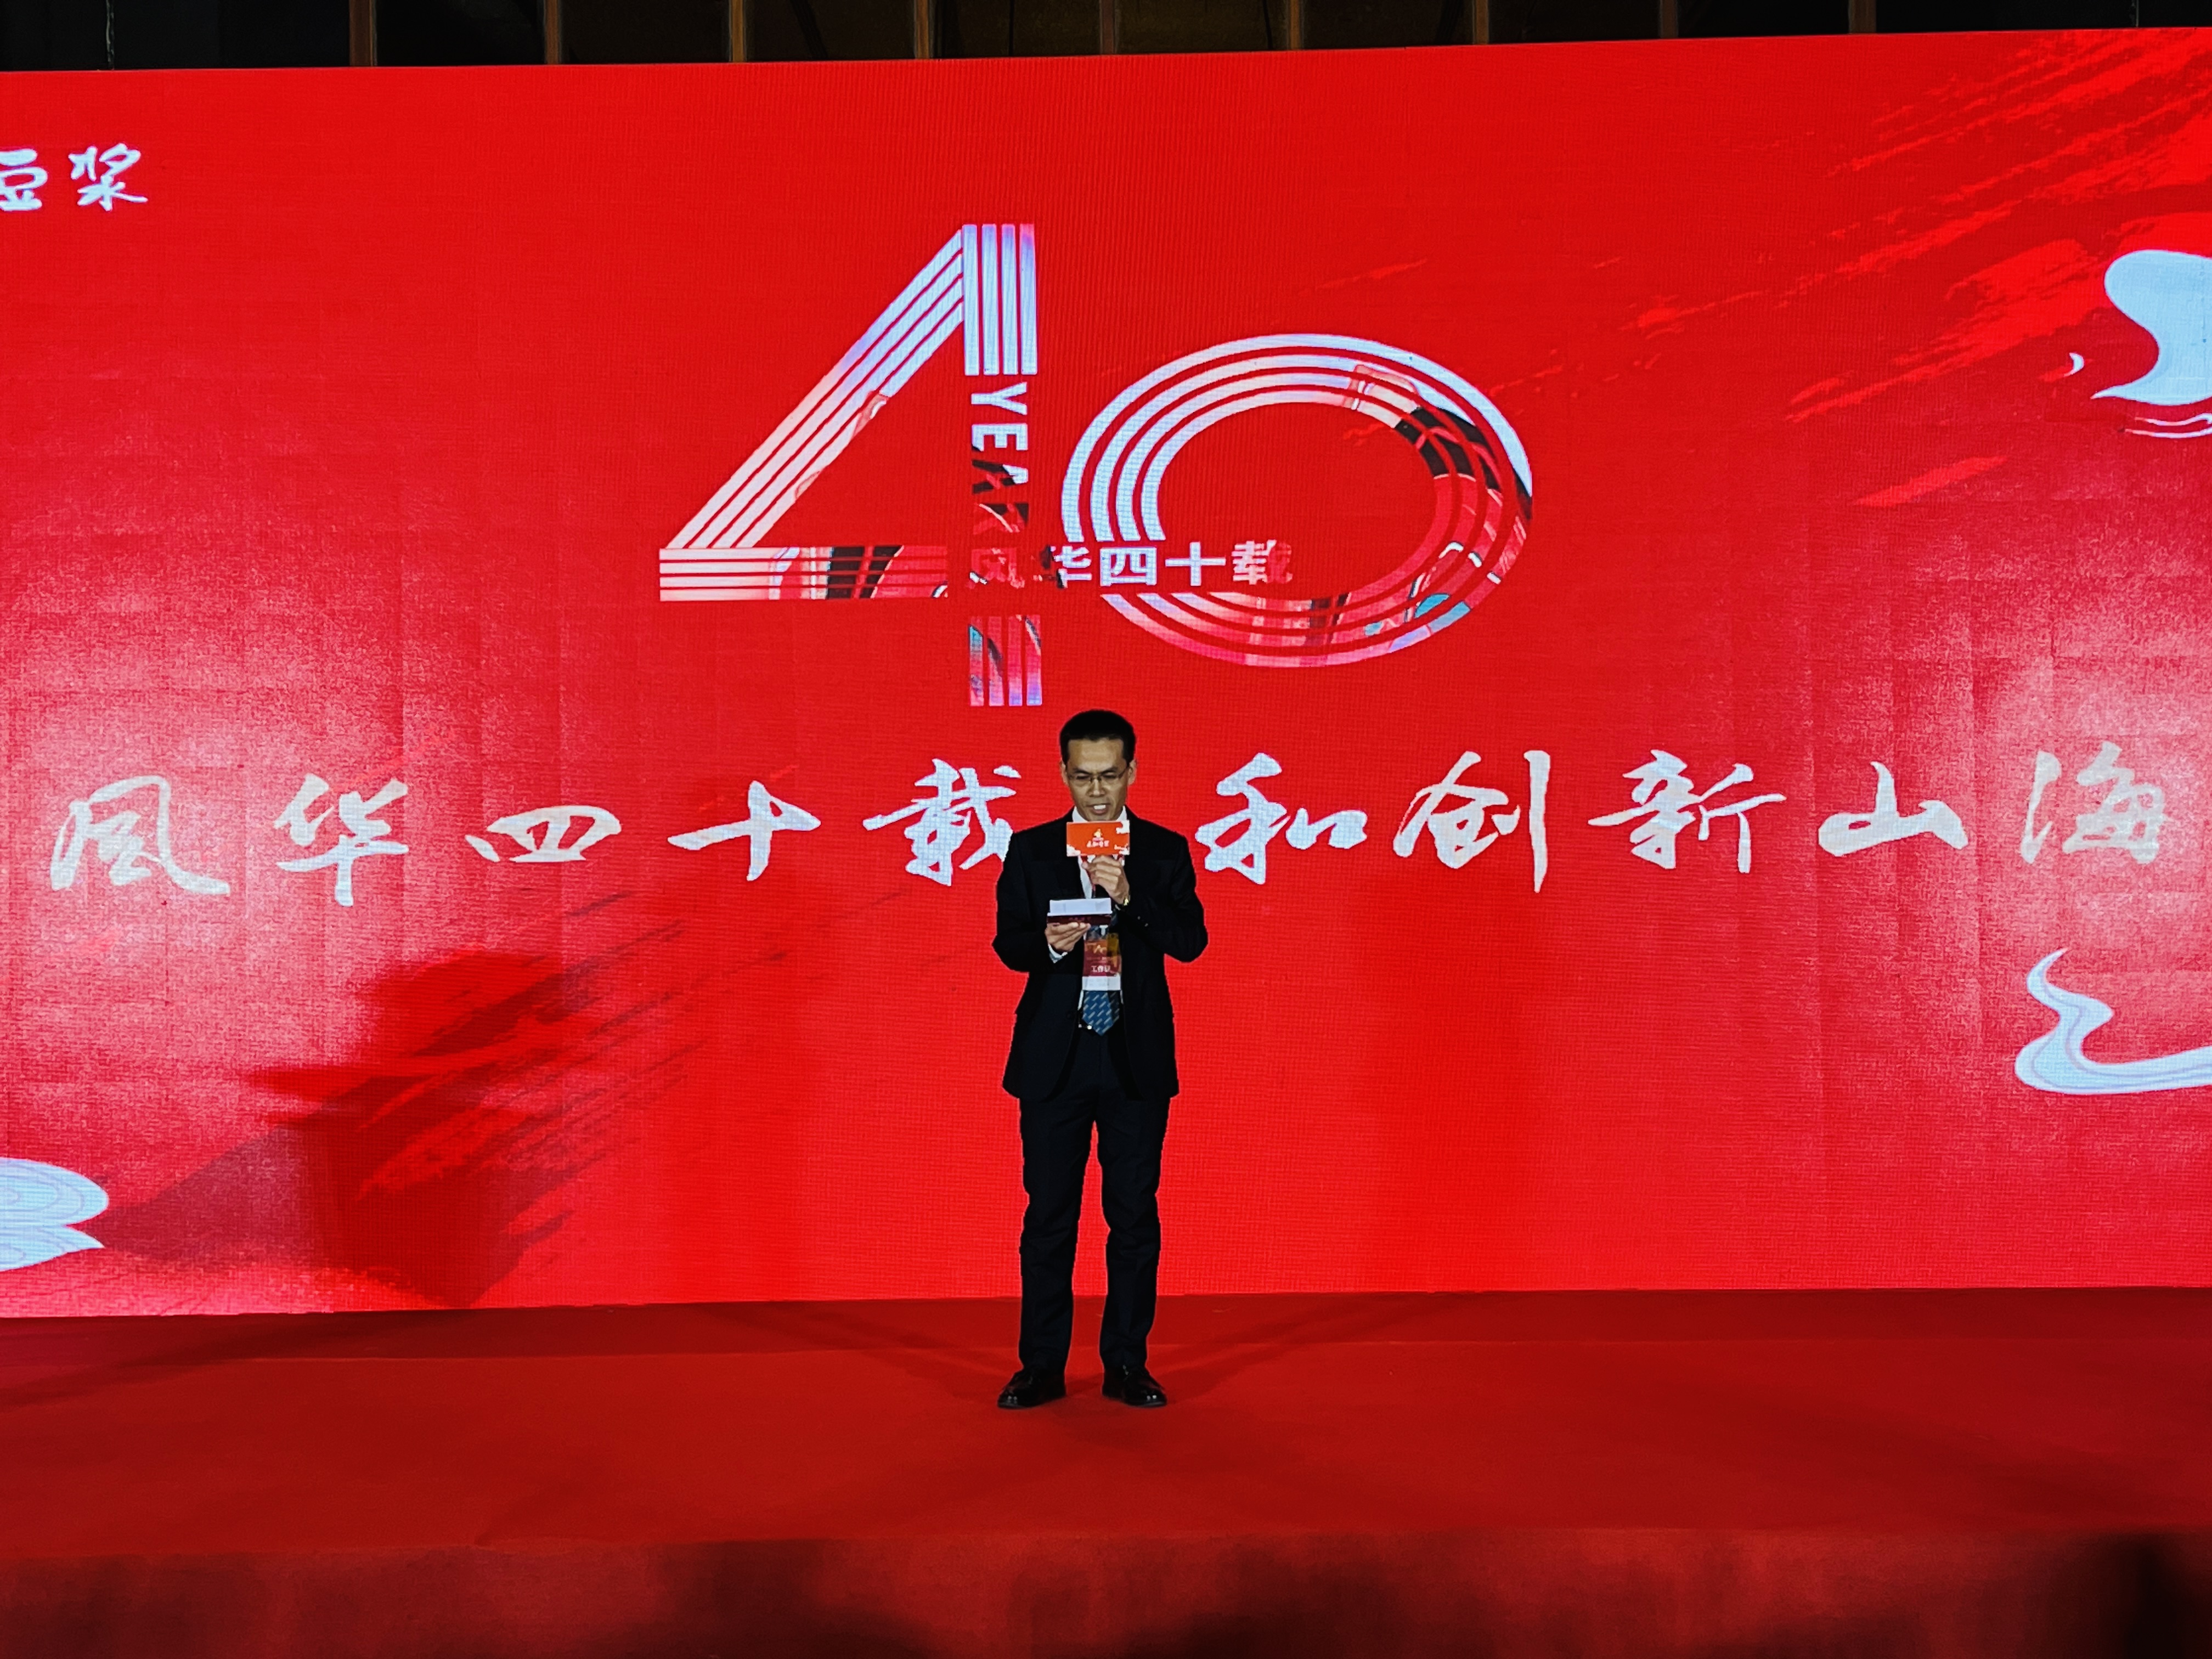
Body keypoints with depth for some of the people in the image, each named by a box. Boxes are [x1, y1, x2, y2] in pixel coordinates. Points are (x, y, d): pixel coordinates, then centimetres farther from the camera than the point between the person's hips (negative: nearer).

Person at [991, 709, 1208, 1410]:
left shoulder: (1165, 851, 4)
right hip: (1053, 1056, 0)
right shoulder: (1029, 850, 5)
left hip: (1136, 1056, 0)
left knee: (1135, 1214, 4)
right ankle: (1042, 1366, 14)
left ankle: (1126, 1365, 15)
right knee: (1049, 1214, 4)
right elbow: (1008, 943, 1)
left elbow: (1190, 941, -6)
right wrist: (1047, 942, -21)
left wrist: (1128, 897, -21)